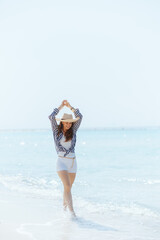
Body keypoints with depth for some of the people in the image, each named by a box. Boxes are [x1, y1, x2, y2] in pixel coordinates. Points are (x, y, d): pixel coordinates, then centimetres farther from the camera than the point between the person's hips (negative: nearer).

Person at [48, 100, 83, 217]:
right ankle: (72, 211, -20)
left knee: (68, 187, 12)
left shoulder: (73, 131, 6)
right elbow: (51, 117, -12)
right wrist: (61, 106, -4)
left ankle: (64, 205, 33)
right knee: (67, 186, -16)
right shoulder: (57, 130, 0)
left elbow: (80, 117, -1)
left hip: (73, 162, 4)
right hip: (61, 161, -4)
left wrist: (70, 106, 0)